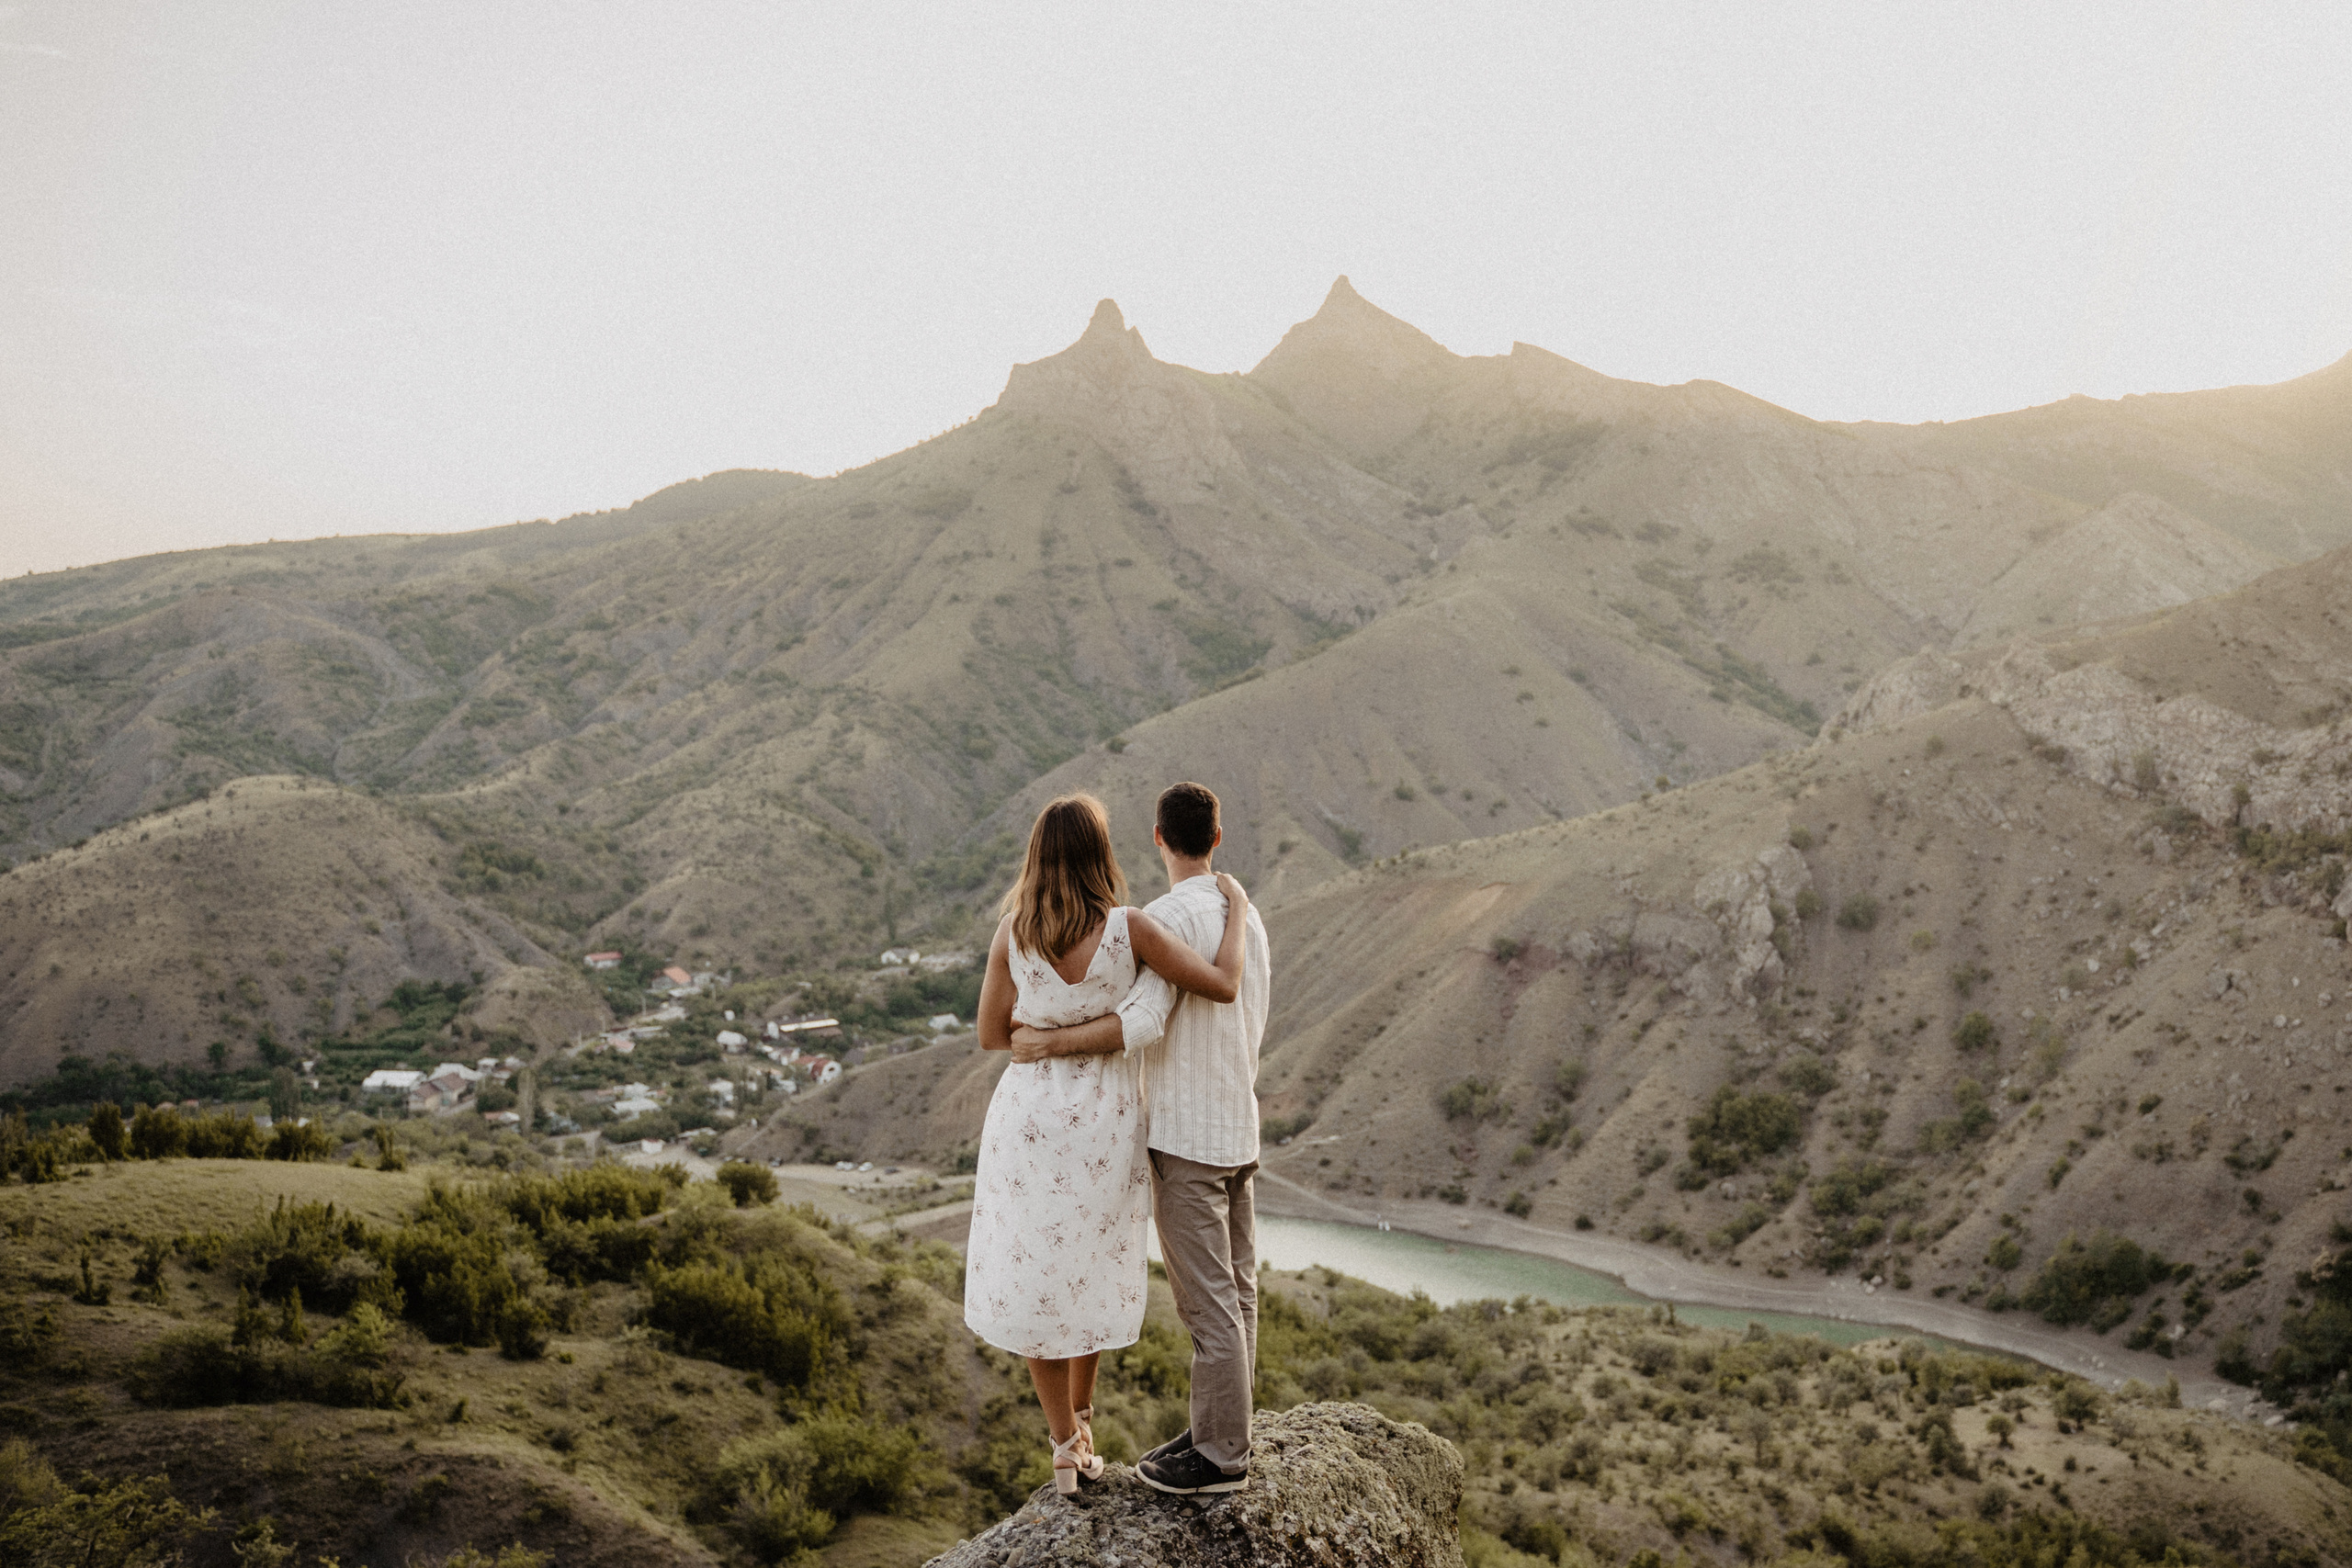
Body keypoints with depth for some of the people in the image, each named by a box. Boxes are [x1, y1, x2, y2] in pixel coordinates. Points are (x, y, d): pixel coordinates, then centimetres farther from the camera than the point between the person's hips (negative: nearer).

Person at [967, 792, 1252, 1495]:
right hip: (1105, 1121, 0)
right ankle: (1080, 1416, 35)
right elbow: (1223, 986, -19)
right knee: (1089, 1268, 25)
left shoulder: (1011, 932, -11)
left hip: (1030, 1114, 0)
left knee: (1031, 1278, 16)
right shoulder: (1128, 927, -18)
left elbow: (992, 1036, -3)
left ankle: (1066, 1446, 15)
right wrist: (1238, 909, -4)